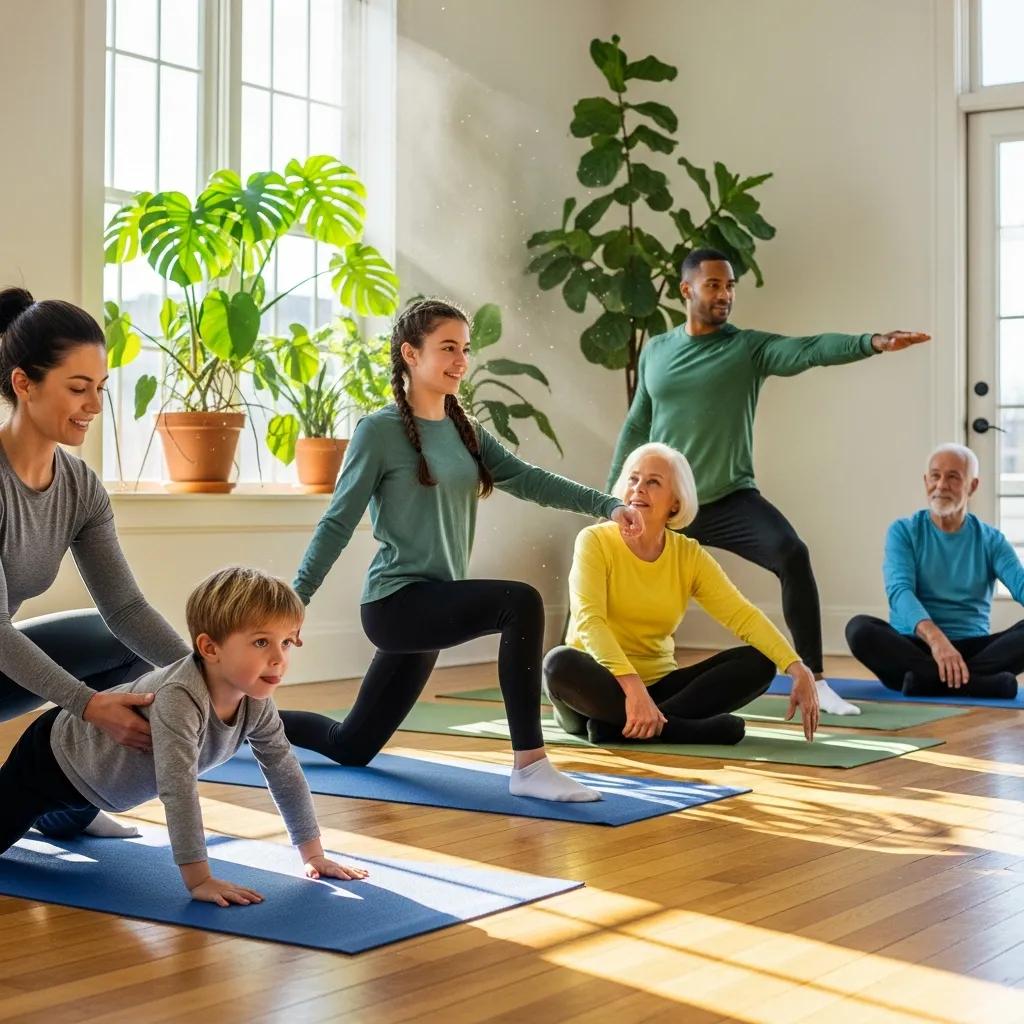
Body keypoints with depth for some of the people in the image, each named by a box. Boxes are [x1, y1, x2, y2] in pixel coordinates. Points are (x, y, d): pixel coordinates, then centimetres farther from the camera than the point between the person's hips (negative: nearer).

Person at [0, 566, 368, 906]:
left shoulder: (256, 703, -20)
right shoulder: (180, 698, -44)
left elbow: (285, 773, -11)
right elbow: (178, 788, -48)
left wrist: (314, 855, -11)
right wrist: (199, 880, -48)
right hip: (53, 757, -8)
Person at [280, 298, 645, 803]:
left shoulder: (466, 431, 11)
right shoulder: (379, 430, -9)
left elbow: (529, 480, 0)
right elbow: (337, 524, -10)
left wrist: (608, 505, -13)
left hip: (434, 605, 8)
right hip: (397, 601, -8)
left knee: (350, 746, 16)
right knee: (519, 602, -30)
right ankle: (529, 765, -25)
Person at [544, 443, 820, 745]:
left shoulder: (689, 556, 2)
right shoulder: (595, 541, -10)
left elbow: (743, 615, -8)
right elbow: (588, 620, -25)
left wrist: (798, 669, -24)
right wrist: (632, 687, -40)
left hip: (658, 685, 4)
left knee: (758, 662, -15)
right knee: (559, 664, -37)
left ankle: (621, 726, -25)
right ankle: (674, 727, -28)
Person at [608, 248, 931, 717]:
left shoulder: (750, 347, -4)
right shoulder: (654, 351, 6)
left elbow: (810, 349, -22)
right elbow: (636, 426, 13)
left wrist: (873, 341, -40)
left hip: (730, 499, -3)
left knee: (793, 555, -29)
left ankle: (815, 681, -22)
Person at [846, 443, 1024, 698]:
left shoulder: (991, 540, 8)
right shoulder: (903, 532, 3)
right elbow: (899, 590, -16)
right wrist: (935, 637, -36)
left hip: (972, 649, 1)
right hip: (913, 647, -1)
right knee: (859, 628, -32)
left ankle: (929, 681, -37)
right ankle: (976, 683, -40)